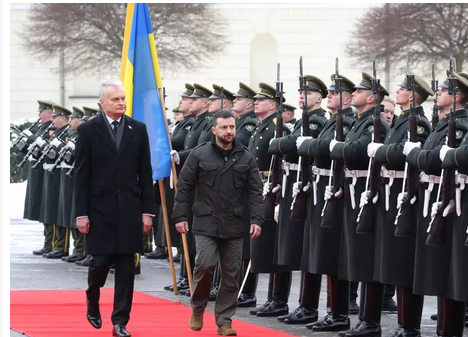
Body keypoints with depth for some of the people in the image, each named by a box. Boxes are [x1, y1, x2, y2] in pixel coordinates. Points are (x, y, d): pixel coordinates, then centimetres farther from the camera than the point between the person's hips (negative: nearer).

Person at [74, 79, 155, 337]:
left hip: (130, 208, 2)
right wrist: (81, 213, -6)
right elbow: (81, 175, -2)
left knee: (126, 266, 1)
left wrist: (147, 210, 2)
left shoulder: (138, 129, 6)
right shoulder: (88, 130, -1)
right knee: (101, 260, 0)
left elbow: (145, 173, 7)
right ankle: (92, 303, 28)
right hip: (100, 207, -2)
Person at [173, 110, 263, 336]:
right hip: (206, 223, -2)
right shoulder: (199, 154, -1)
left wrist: (256, 219, -5)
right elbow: (184, 187, 2)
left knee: (231, 274, 3)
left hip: (234, 225, 2)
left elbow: (255, 192, 4)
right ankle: (198, 307, 13)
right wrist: (180, 216, -3)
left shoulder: (246, 157, 4)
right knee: (205, 265, -12)